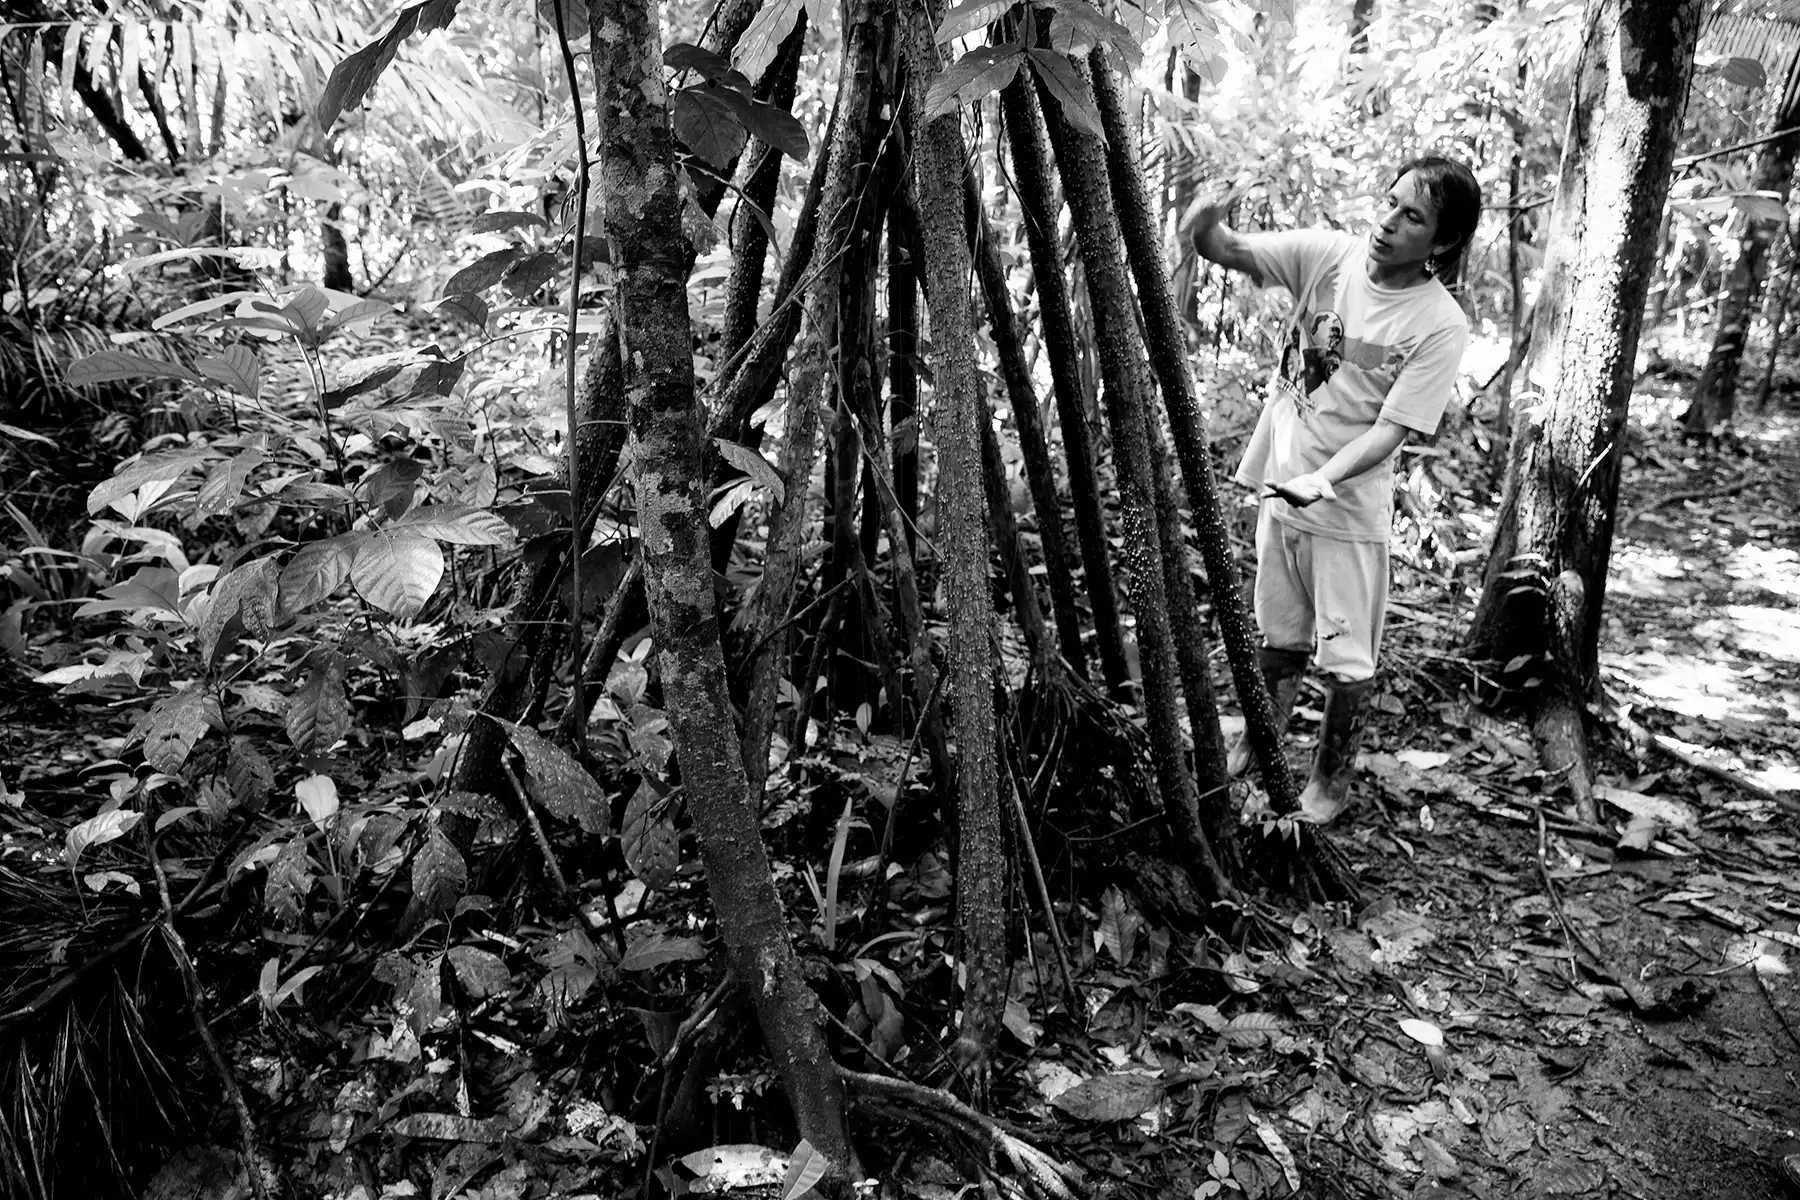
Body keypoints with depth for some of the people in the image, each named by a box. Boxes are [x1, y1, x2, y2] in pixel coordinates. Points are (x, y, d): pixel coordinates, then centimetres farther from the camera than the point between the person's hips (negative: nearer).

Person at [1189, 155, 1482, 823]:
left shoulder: (1440, 325, -15)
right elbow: (1231, 252, -14)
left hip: (1351, 510, -3)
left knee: (1347, 660, 7)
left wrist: (1322, 479, -33)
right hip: (1280, 487, 3)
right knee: (1278, 638, 19)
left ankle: (1332, 776, 29)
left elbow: (1390, 430, -18)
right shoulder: (1326, 255, -5)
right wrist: (1208, 229, -37)